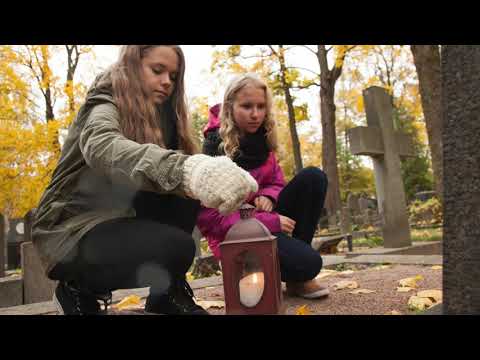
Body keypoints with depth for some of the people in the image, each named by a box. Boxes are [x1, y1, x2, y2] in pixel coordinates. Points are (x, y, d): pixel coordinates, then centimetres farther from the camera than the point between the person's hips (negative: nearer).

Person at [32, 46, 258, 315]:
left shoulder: (161, 117, 13)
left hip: (118, 221, 7)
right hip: (73, 230, -7)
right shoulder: (105, 103, -11)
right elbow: (101, 147, -35)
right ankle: (81, 292, -4)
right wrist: (184, 169, -52)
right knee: (176, 247, -29)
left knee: (186, 188, -13)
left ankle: (168, 291, -4)